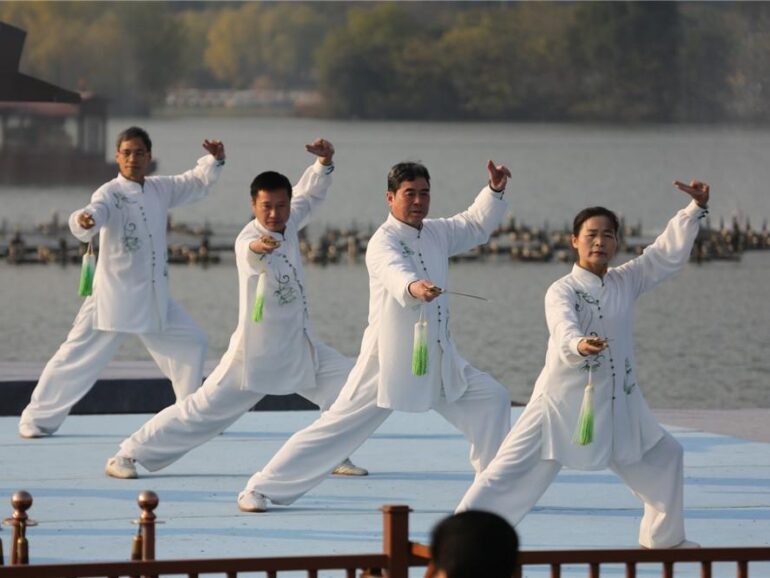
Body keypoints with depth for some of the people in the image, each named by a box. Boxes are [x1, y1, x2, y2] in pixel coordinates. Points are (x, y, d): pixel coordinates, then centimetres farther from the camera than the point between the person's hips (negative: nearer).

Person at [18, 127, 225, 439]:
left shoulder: (160, 189, 7)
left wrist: (214, 160, 2)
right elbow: (97, 210, -33)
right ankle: (38, 418, 3)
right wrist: (84, 221, -56)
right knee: (79, 356, -7)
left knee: (191, 343, 12)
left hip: (154, 296, 6)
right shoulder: (110, 193, -12)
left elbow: (197, 183, 20)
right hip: (114, 293, -6)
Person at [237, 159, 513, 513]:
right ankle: (259, 490, -2)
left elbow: (477, 225, 21)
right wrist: (413, 287, -62)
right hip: (390, 360, -7)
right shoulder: (384, 241, -17)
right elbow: (393, 271, -39)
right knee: (337, 427, -9)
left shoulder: (436, 233, 8)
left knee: (491, 400, 4)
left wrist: (494, 191, 2)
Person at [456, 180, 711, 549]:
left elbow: (668, 252, 3)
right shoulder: (562, 290, -12)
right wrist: (578, 344, -56)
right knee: (512, 473, -10)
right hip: (564, 403, -6)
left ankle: (664, 536, 37)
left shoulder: (626, 282, 5)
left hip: (617, 404, 6)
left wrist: (696, 208, -8)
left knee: (662, 457, 18)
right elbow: (564, 326, -33)